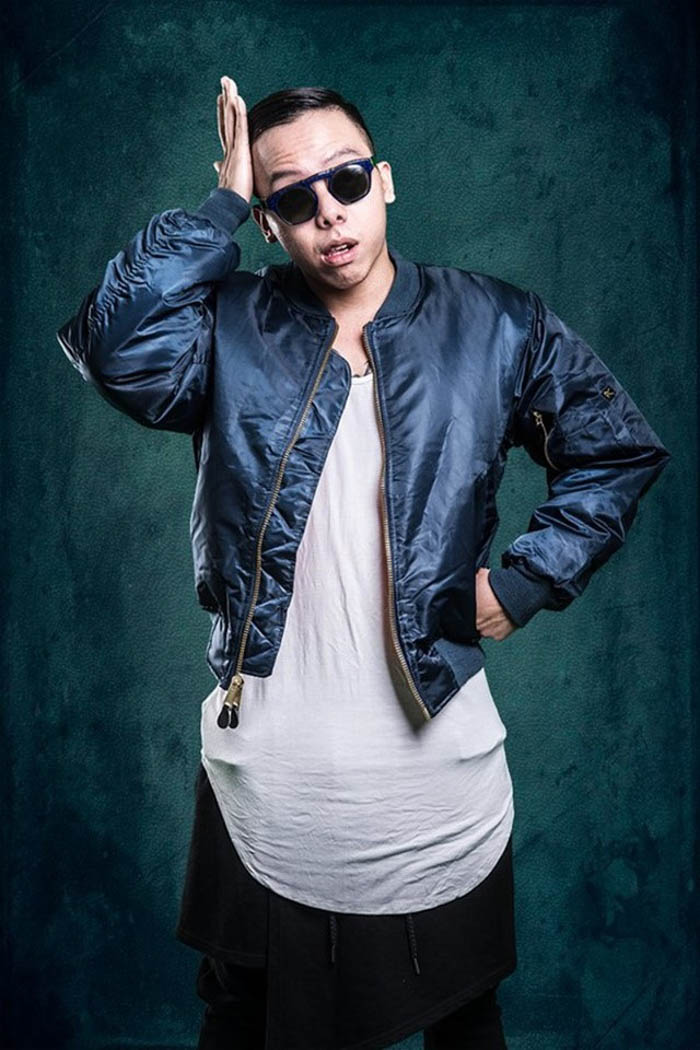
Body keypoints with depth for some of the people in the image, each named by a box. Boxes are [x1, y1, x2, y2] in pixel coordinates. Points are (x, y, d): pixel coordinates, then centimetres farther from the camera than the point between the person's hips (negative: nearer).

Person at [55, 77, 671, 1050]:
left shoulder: (498, 328, 1)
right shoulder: (226, 327, -1)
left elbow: (620, 450, 7)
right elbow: (117, 349, -21)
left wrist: (526, 581, -2)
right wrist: (220, 206, -12)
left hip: (436, 756, 1)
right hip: (264, 769, 0)